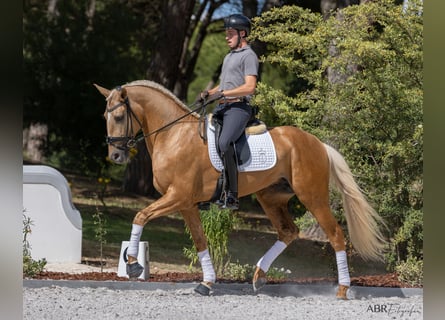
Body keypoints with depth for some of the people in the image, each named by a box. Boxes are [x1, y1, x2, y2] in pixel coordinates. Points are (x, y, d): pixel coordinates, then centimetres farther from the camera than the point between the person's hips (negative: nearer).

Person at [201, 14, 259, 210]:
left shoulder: (248, 56, -3)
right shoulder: (229, 57, 26)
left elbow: (249, 87, -14)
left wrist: (223, 93, -19)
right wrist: (209, 93, 12)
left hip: (238, 107, -10)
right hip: (221, 107, 10)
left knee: (224, 143, -30)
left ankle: (232, 195, -30)